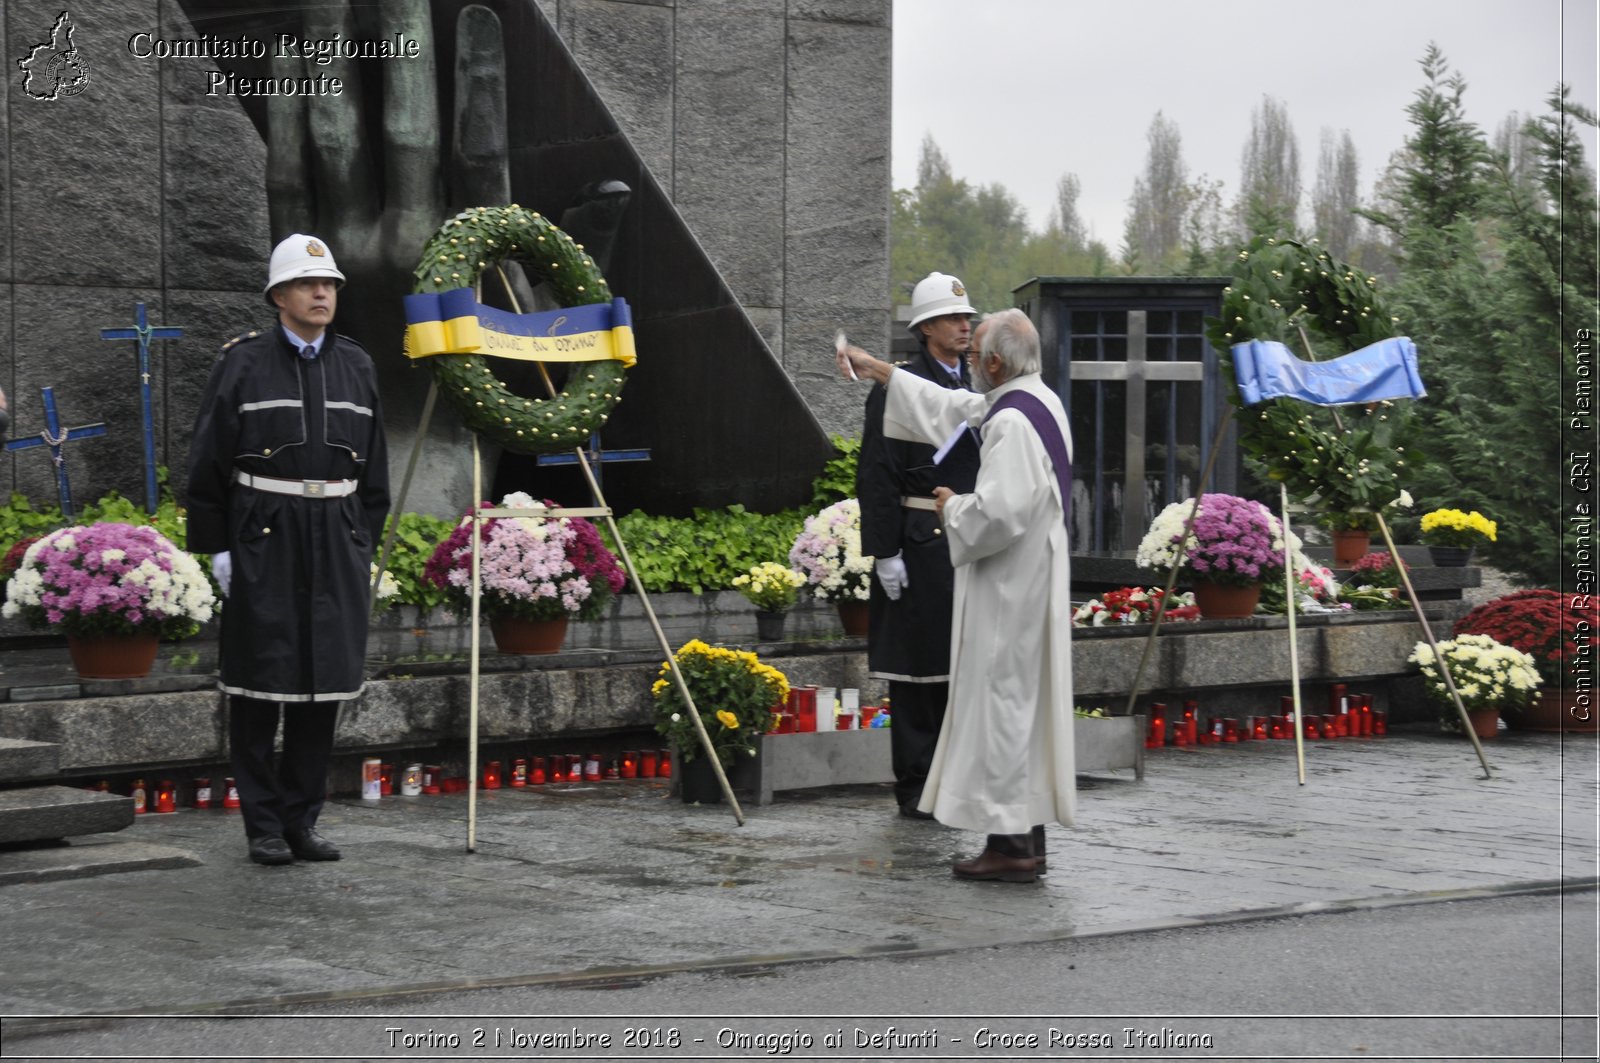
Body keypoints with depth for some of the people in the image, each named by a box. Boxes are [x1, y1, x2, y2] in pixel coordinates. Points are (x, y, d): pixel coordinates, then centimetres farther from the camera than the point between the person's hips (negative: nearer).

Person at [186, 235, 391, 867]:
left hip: (337, 541, 4)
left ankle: (303, 820, 15)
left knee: (325, 678, 5)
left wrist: (366, 542, 10)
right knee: (260, 679, 0)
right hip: (263, 537, -4)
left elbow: (373, 466, 16)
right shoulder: (243, 362, -1)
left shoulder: (355, 365, 12)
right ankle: (263, 826, 8)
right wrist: (216, 544, -6)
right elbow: (208, 460, -1)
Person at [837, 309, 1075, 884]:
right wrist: (877, 370, 29)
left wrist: (954, 508, -9)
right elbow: (952, 408, 23)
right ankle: (1028, 836, 18)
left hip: (1008, 585, -10)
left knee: (1002, 701, -5)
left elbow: (1000, 510, -30)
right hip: (1030, 580, 10)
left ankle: (1011, 843, -2)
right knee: (1024, 699, 13)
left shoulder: (1013, 423, -21)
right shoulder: (1035, 402, 11)